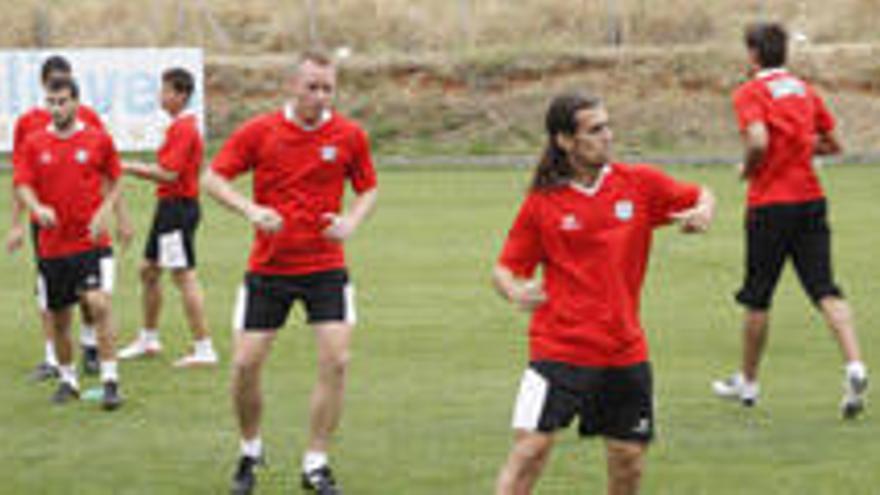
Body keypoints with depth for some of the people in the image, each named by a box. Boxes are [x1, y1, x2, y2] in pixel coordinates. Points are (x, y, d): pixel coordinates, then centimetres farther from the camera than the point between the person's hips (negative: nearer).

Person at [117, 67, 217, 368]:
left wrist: (131, 168, -15)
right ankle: (149, 339, 30)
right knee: (148, 270, 18)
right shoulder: (181, 126, 15)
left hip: (178, 207, -11)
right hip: (169, 207, 11)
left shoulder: (183, 129, -17)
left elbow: (169, 173, -23)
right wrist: (135, 169, 11)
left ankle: (204, 348, -7)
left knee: (184, 277, -9)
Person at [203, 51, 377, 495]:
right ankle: (250, 451, 24)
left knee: (336, 361, -11)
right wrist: (251, 210, -19)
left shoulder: (349, 136, -2)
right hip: (267, 268, 0)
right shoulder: (259, 131, -6)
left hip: (325, 266, 0)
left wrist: (351, 221, -10)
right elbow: (213, 178, -3)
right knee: (245, 364, -2)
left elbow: (367, 188, 10)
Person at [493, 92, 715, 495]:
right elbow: (505, 267, 1)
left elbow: (701, 197, 15)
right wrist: (515, 292, -21)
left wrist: (703, 213, -8)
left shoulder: (640, 183, 2)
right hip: (559, 351, -3)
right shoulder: (542, 202, -4)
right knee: (530, 449, -14)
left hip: (625, 352, 3)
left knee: (629, 462, 7)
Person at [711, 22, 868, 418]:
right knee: (825, 290, -4)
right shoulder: (804, 90, 12)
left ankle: (747, 382, 21)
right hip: (811, 199, 5)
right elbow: (832, 145, 17)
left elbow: (758, 141, -23)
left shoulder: (750, 93, -7)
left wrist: (747, 169, -4)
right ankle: (854, 367, -24)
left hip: (770, 204, -5)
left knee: (757, 298, 9)